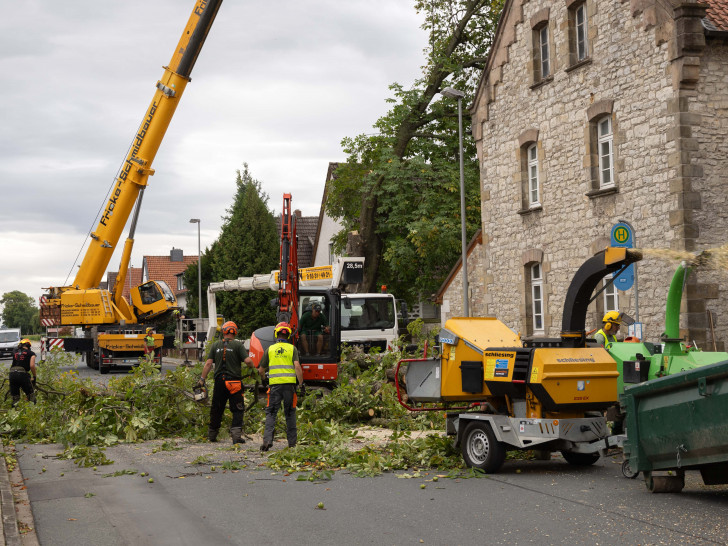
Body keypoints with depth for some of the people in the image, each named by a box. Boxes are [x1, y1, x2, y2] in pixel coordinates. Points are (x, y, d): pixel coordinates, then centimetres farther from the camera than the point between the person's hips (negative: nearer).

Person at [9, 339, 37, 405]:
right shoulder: (31, 353, 8)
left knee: (15, 398, 12)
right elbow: (32, 366, -3)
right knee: (31, 395, 9)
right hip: (23, 374, -4)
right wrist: (34, 377, 6)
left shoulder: (15, 352, 20)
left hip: (12, 374, 4)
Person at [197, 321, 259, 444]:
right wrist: (253, 367, 9)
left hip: (219, 382, 3)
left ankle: (212, 435, 24)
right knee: (237, 410, 0)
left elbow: (208, 363, 3)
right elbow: (248, 361, -12)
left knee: (216, 409, 14)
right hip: (234, 381, -3)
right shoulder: (238, 345, -3)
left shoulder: (215, 345, 8)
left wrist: (202, 379, 6)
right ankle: (236, 435, -12)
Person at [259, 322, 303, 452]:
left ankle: (267, 440, -14)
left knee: (271, 413, 2)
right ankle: (292, 442, 13)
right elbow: (297, 367, -8)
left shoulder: (270, 349, 8)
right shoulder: (292, 348, 4)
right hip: (289, 384, 0)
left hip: (274, 384, 0)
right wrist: (301, 384, -5)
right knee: (290, 413, 11)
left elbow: (261, 369, 15)